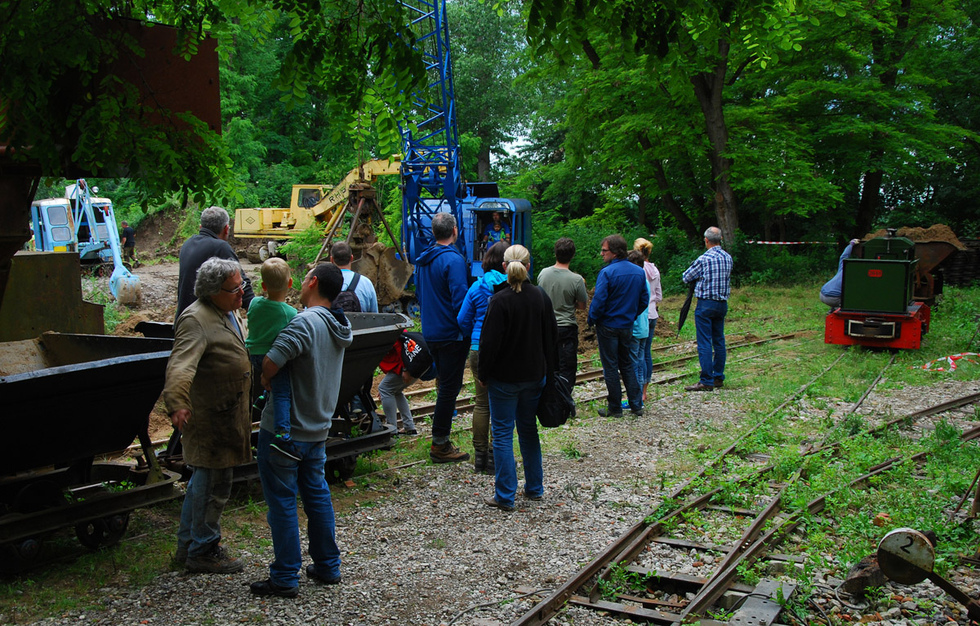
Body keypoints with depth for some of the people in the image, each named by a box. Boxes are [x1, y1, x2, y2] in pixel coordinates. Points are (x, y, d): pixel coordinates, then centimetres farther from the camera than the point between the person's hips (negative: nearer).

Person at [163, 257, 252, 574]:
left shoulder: (233, 313, 11)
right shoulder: (196, 320, -20)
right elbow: (181, 365, -34)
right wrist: (177, 403, -48)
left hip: (229, 414, 10)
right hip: (209, 416, -10)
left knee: (203, 479, 20)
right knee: (213, 484, -1)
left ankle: (188, 545, 34)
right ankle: (203, 551, 14)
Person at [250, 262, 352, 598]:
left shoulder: (305, 323, -22)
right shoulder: (339, 327, 6)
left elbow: (271, 361, -31)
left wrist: (265, 380, -10)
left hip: (285, 428, -8)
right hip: (318, 428, 8)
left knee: (282, 501, 2)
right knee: (317, 495, 17)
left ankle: (285, 578, 9)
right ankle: (327, 567, 26)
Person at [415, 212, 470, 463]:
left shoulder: (422, 260, 10)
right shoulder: (453, 259, -17)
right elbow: (460, 299, -21)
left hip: (430, 333, 9)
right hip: (451, 334, -9)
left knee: (445, 385, 18)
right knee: (449, 387, -1)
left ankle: (441, 441, 24)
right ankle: (439, 445, 3)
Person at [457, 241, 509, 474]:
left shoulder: (476, 287, 3)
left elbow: (463, 321, 7)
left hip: (479, 350, 3)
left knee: (481, 403, 13)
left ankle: (480, 455, 18)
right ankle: (494, 458, 9)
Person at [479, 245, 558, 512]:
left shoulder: (500, 300, -17)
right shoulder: (541, 296, 0)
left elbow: (489, 342, -16)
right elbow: (552, 336, 8)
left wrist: (483, 374, -4)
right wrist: (547, 369, 18)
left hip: (504, 378, -5)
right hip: (534, 376, 5)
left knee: (503, 434, 2)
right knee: (529, 429, 18)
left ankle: (505, 496, 5)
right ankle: (534, 487, 27)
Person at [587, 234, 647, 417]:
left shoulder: (607, 272, -18)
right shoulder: (639, 272, 3)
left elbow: (599, 301, -20)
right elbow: (644, 301, 9)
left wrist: (591, 320, -5)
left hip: (608, 326, -6)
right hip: (627, 326, 6)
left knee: (610, 367, 4)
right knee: (627, 365, 18)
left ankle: (615, 408, 10)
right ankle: (636, 405, 17)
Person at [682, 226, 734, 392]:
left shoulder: (704, 259, -14)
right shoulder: (728, 258, 6)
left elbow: (686, 277, -4)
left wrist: (699, 275, 16)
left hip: (706, 304, -7)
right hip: (723, 303, 7)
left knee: (705, 343, -6)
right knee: (719, 341, 13)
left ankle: (707, 381, -8)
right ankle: (719, 377, 19)